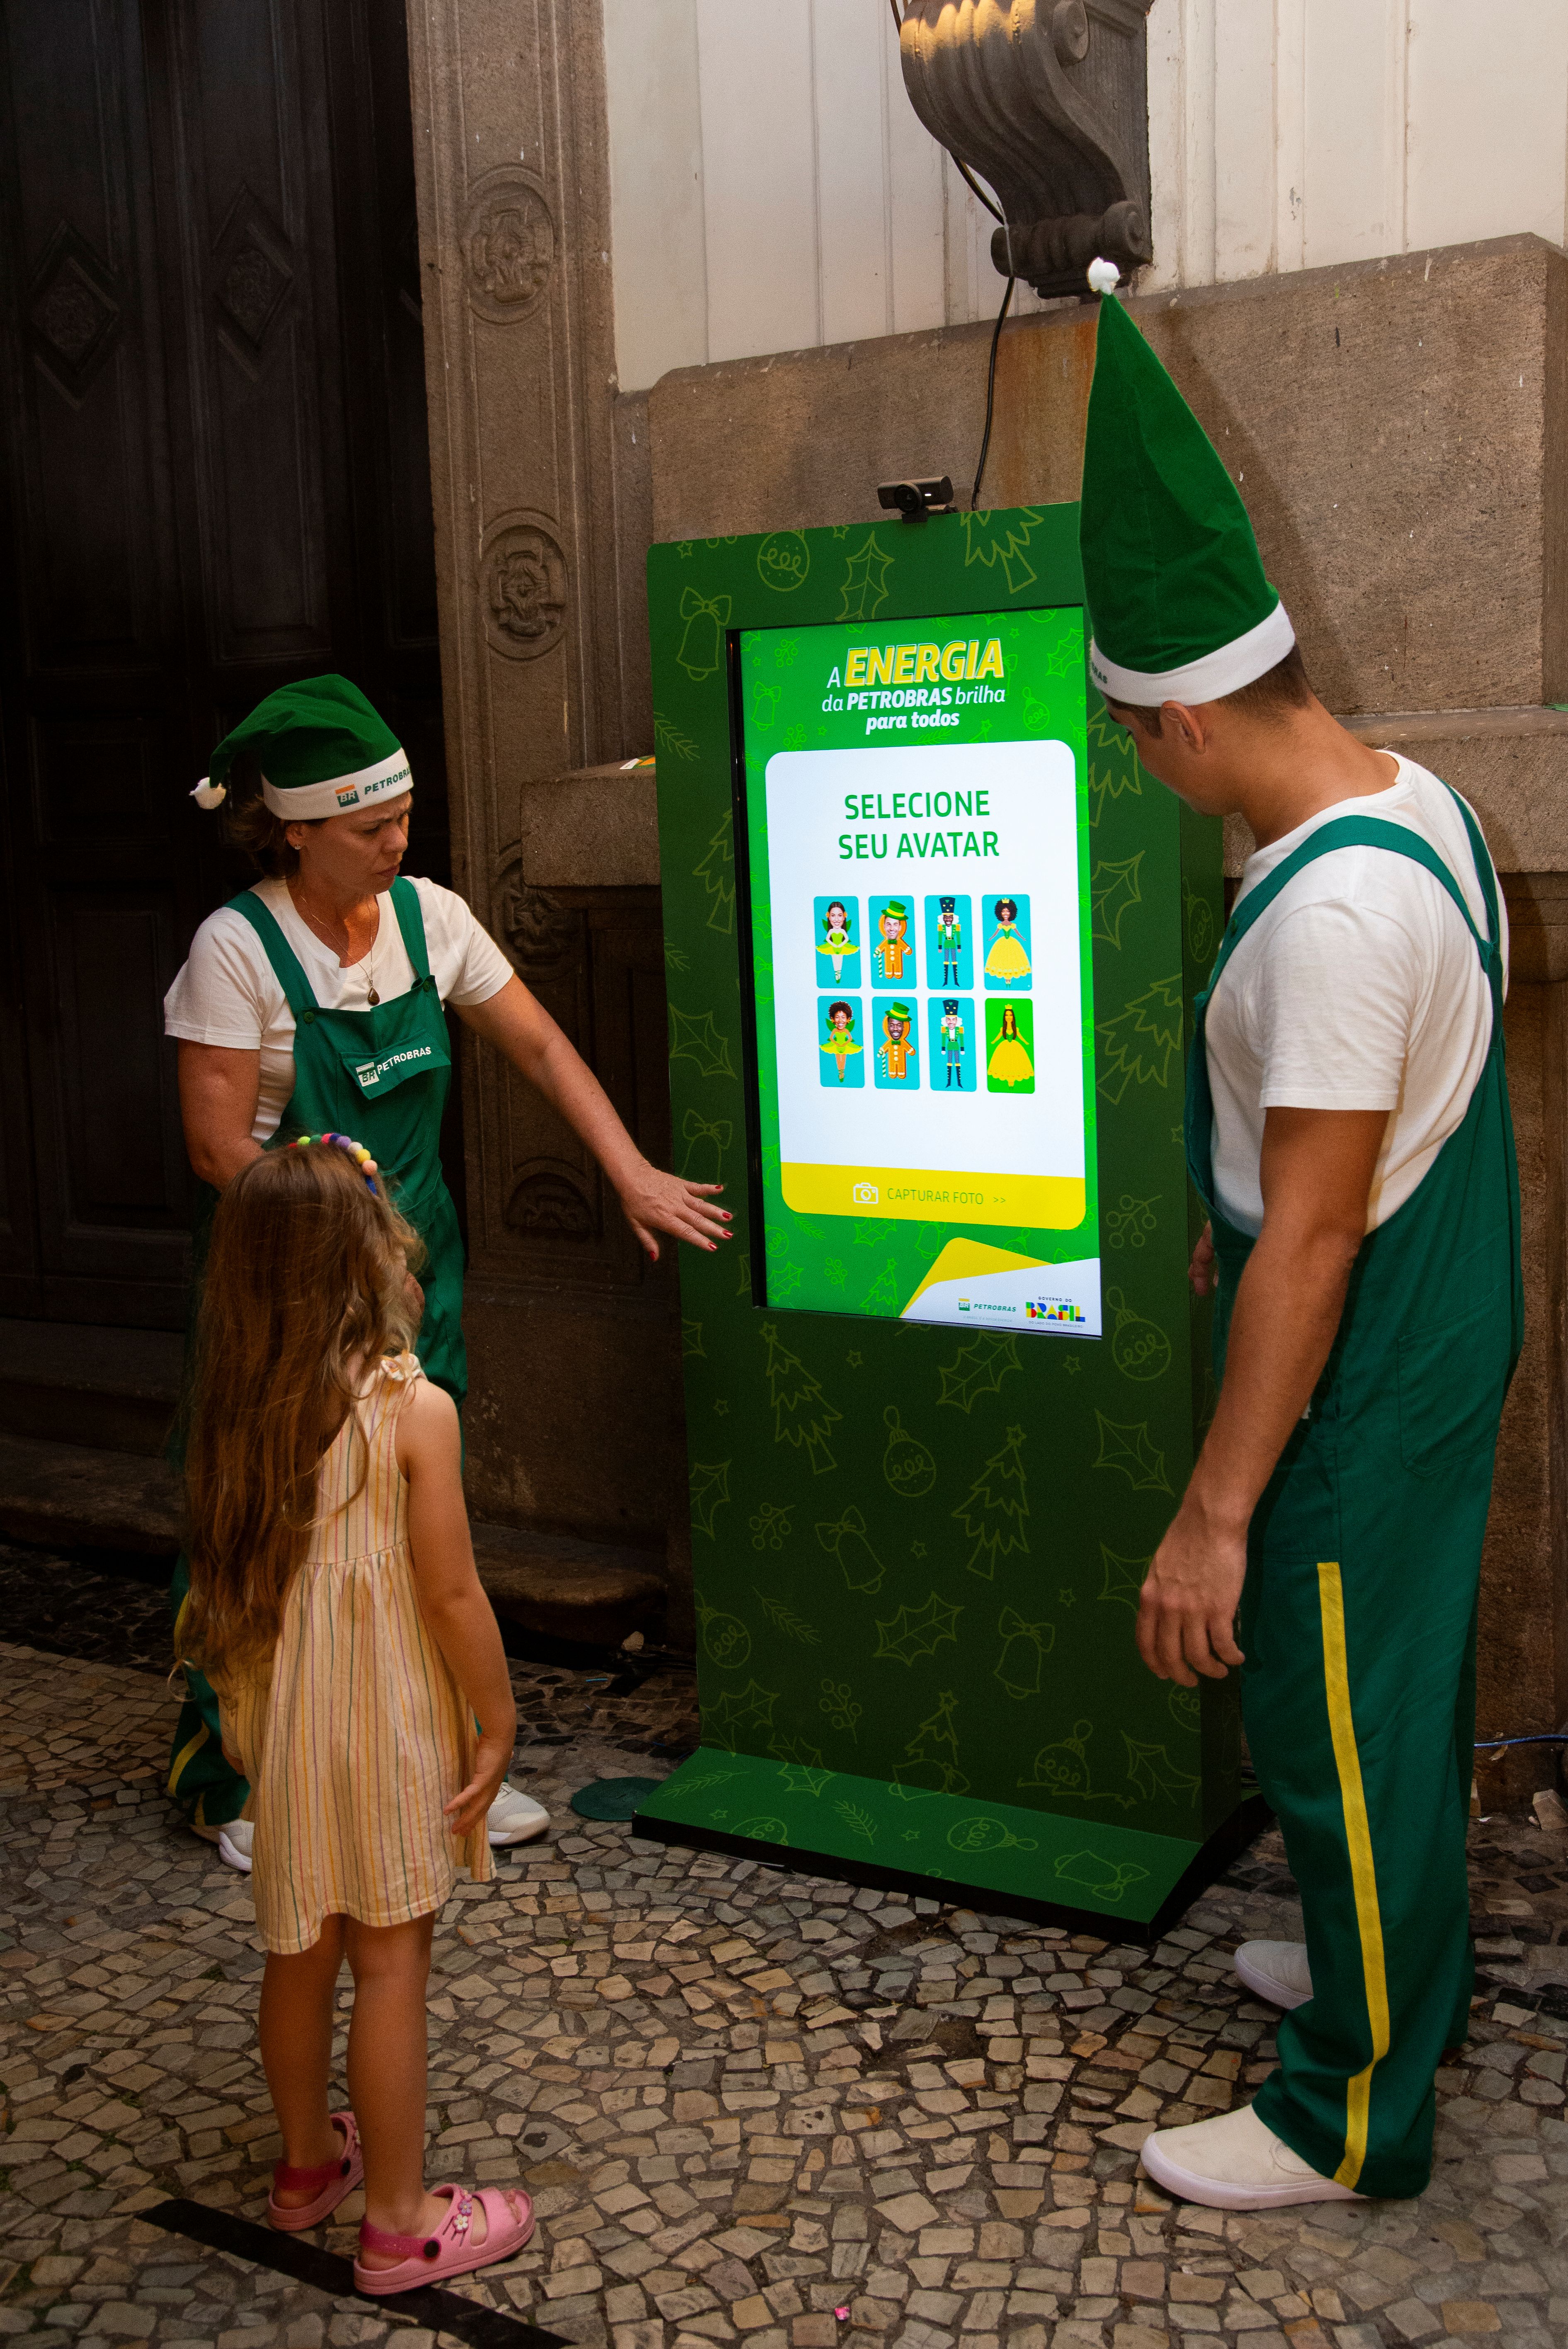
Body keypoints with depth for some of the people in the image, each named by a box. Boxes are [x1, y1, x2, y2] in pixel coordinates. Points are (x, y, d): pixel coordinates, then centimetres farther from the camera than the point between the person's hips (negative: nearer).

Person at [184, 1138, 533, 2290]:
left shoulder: (241, 1409, -3)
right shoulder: (413, 1411, -20)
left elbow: (224, 1579, 5)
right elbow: (452, 1597, -18)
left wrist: (248, 1706, 17)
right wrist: (498, 1724, -6)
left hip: (281, 1724, 6)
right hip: (388, 1730, -6)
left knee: (301, 1950, 21)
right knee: (391, 1962, 6)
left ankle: (309, 2163, 40)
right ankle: (399, 2220, 19)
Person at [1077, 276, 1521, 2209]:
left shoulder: (1330, 906, -29)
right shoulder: (1414, 804, 3)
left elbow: (1311, 1242, -29)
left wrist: (1216, 1513, -24)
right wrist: (1238, 1212, 28)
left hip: (1359, 1394, -10)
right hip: (1437, 1346, 10)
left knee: (1339, 1730, 6)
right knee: (1399, 1690, 25)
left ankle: (1352, 2118, 24)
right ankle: (1401, 1970, 47)